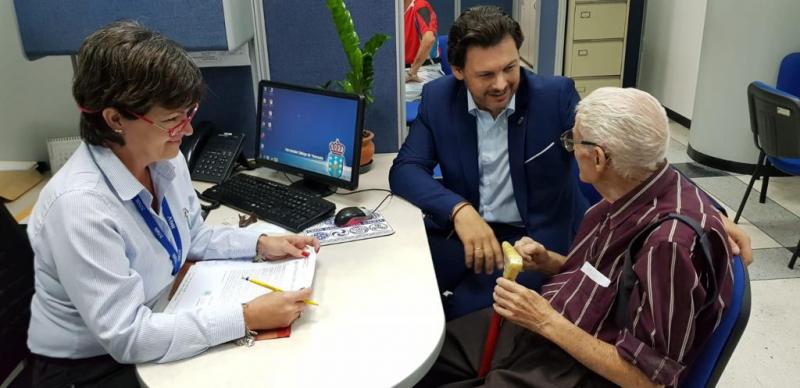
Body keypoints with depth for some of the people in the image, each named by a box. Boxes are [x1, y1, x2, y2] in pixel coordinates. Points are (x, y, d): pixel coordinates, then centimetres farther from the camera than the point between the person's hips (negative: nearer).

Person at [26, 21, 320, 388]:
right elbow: (126, 336, -29)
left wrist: (261, 243, -5)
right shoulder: (80, 205, -31)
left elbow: (193, 237, 10)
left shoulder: (166, 161, -7)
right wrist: (246, 317, -30)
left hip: (152, 325, 7)